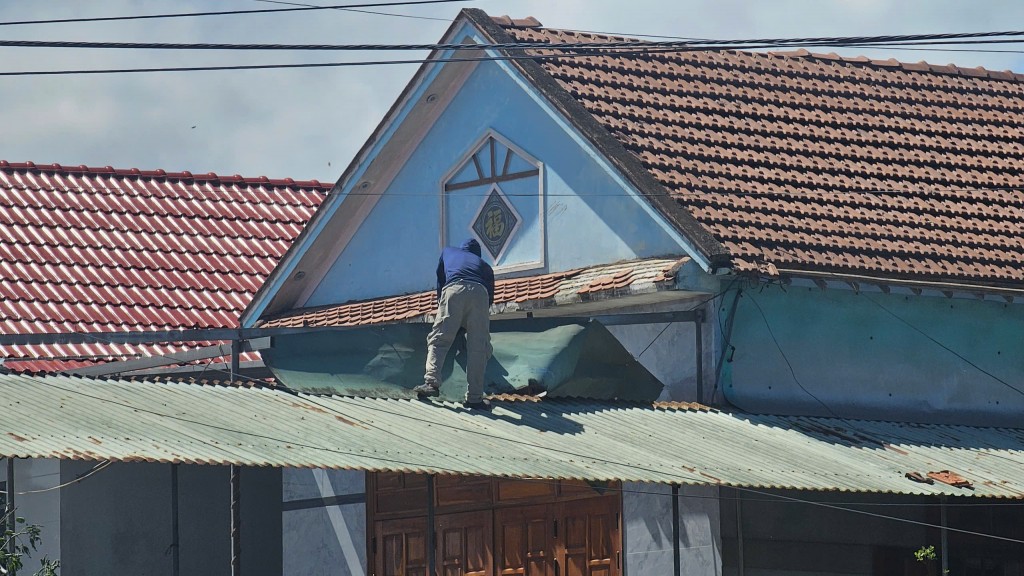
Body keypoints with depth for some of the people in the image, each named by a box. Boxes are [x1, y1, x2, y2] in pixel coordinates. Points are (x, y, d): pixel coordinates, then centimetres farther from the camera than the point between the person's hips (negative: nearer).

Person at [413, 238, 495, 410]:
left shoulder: (448, 252, 36)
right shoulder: (484, 265, 36)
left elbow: (439, 281, 39)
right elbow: (491, 295, 32)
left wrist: (440, 303, 51)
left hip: (454, 289, -1)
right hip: (479, 293, 1)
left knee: (438, 340, -2)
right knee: (478, 349, 0)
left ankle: (431, 382, -22)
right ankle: (474, 397, -6)